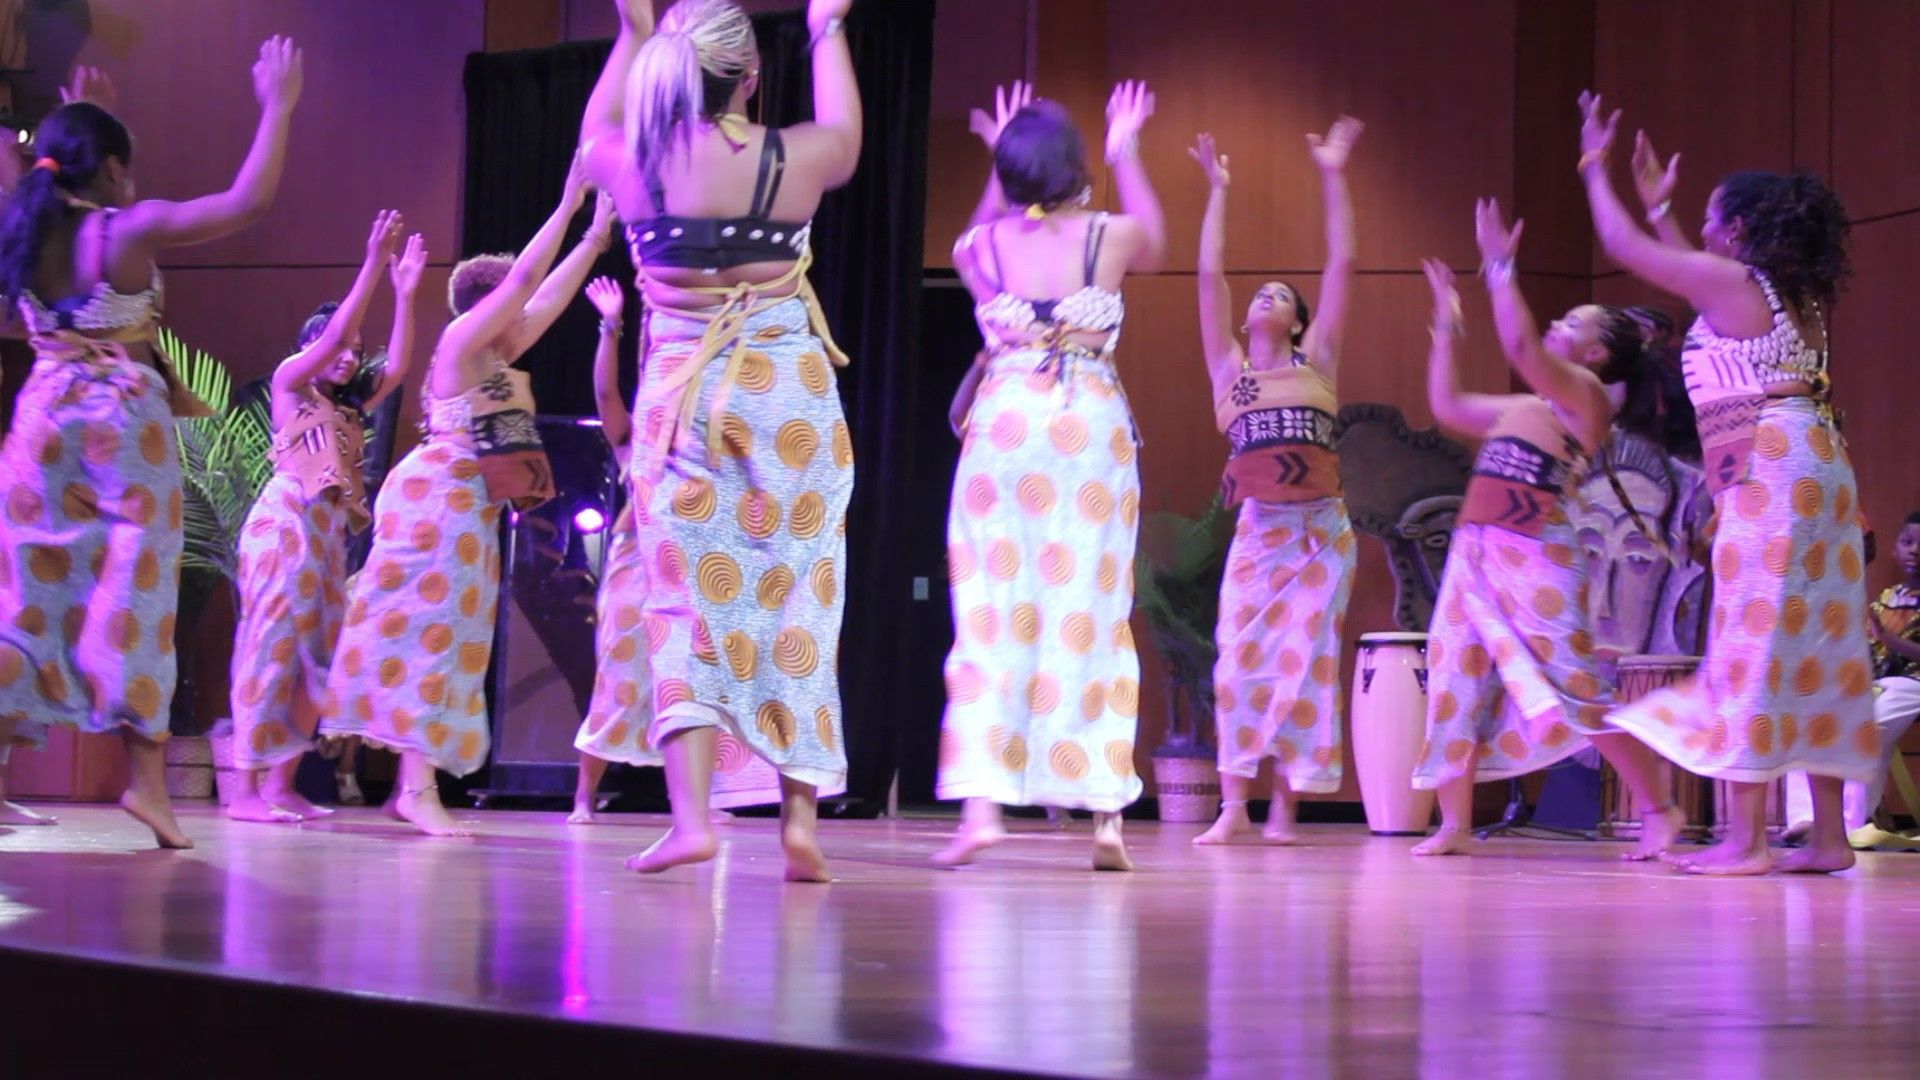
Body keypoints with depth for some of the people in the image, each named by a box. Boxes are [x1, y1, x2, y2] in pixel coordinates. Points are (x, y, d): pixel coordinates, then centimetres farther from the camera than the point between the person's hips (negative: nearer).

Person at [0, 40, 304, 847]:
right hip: (124, 421, -5)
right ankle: (146, 776, -5)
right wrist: (278, 107, -3)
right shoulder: (132, 230, -9)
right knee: (134, 590, -1)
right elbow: (249, 200, -13)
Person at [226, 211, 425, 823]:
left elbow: (397, 365, 12)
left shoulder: (349, 407, 22)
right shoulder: (289, 383, 5)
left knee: (315, 652, 3)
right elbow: (334, 334, -8)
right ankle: (246, 789, -15)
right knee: (272, 644, -12)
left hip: (329, 533, 8)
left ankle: (281, 784, 4)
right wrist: (373, 265, -10)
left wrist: (404, 292, 7)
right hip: (286, 521, -8)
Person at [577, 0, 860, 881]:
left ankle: (691, 813, -14)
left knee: (686, 604, 1)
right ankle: (800, 818, 1)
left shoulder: (633, 161, -2)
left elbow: (594, 133, 25)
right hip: (791, 393, -1)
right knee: (794, 601, 5)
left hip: (683, 395, 1)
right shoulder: (795, 157, -5)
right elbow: (845, 138, 21)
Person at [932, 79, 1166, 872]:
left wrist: (998, 167, 32)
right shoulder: (1111, 236, -2)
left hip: (1003, 423, 0)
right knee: (1091, 615, 4)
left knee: (991, 613, 2)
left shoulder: (981, 247, -1)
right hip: (1092, 427, 0)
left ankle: (981, 803, -9)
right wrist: (1126, 155, 34)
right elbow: (1155, 243, 25)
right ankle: (1106, 815, 4)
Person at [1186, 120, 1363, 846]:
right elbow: (1210, 275, 8)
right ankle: (1233, 807, -5)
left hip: (1321, 528, 0)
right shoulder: (1229, 368, 12)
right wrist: (1218, 192, 8)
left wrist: (1333, 177, 6)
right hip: (1256, 528, 0)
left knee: (1304, 661, -2)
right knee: (1241, 658, -7)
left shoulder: (1316, 361, 10)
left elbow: (1342, 264, 7)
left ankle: (1284, 806, 2)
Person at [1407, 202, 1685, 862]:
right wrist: (1446, 324, 30)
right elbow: (1446, 406, 30)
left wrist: (1500, 267, -14)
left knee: (1574, 684, -10)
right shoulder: (1525, 407, 22)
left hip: (1537, 556, -9)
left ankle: (1659, 809, -1)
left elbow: (1519, 346, -20)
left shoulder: (1585, 395, -3)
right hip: (1476, 551, 9)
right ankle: (1455, 825, 10)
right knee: (1456, 680, 4)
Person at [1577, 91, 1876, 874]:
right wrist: (1656, 193, 45)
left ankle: (1746, 839, -10)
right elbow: (1679, 259, 37)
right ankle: (1828, 835, 8)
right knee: (1811, 645, 8)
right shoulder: (1790, 294, 19)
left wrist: (1596, 168, 14)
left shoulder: (1731, 281, -6)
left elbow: (1623, 245, 0)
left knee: (1755, 644, -9)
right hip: (1816, 469, 9)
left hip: (1768, 475, -9)